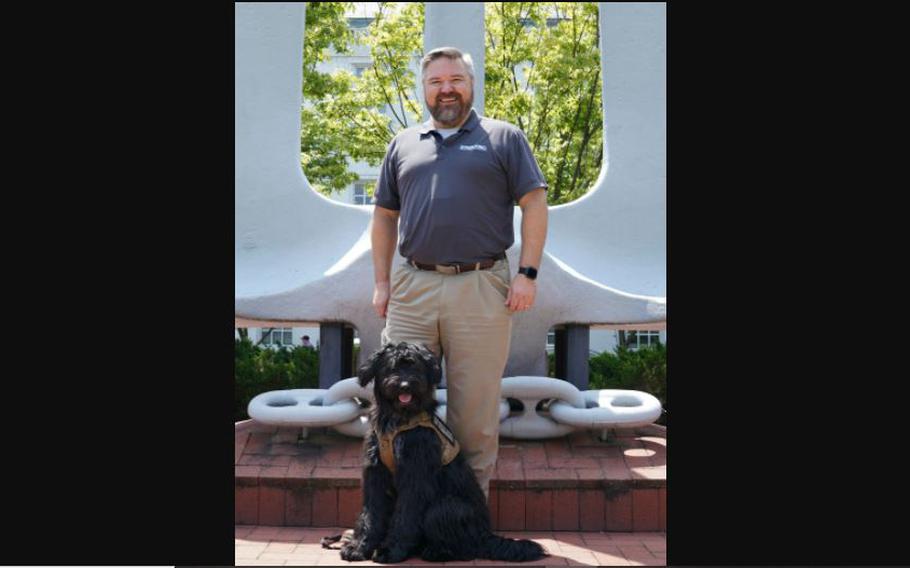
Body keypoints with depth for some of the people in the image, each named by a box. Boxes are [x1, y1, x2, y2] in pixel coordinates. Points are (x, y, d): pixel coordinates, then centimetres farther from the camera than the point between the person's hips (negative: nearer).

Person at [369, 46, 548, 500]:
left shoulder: (504, 138, 8)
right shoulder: (403, 144, 18)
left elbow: (534, 204, 2)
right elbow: (385, 216, 19)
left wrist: (527, 273, -7)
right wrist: (382, 282, 11)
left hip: (481, 290, -3)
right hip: (412, 289, 3)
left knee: (475, 408, 2)